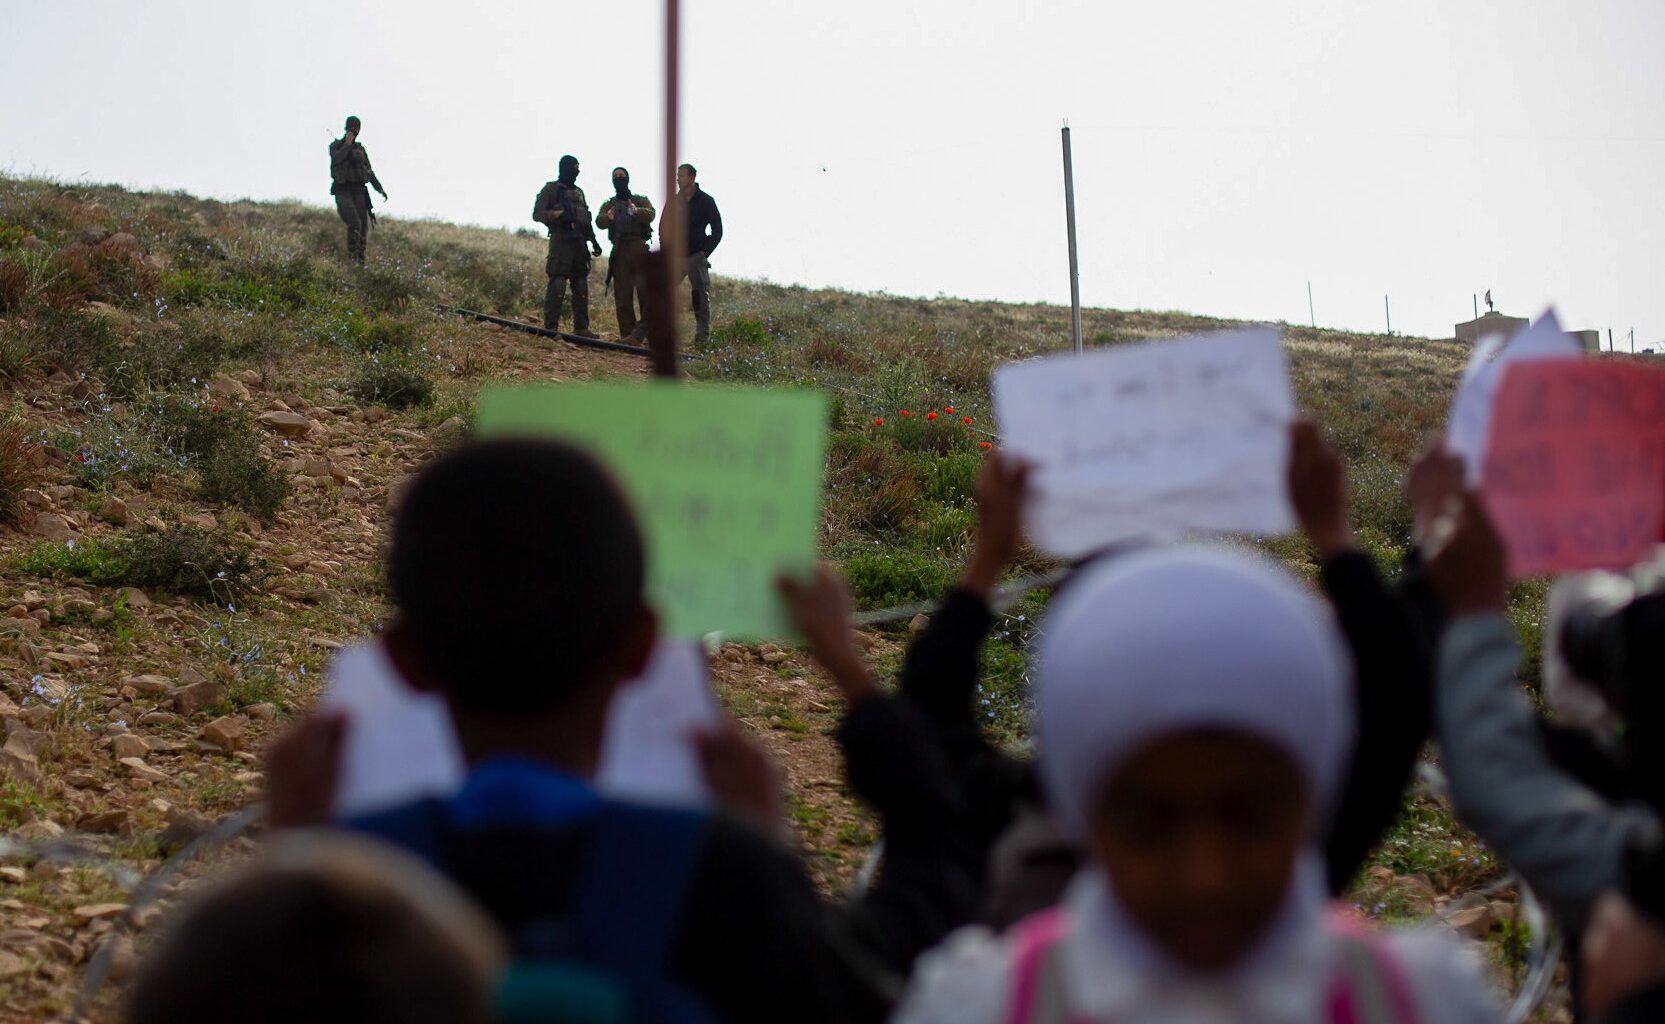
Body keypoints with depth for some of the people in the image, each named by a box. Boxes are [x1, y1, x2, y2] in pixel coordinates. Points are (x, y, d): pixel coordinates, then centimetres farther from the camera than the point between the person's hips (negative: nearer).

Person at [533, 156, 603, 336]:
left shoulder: (579, 192, 21)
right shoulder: (551, 189, 1)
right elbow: (537, 214, -4)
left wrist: (594, 241, 19)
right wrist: (555, 214, -23)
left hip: (579, 242, 7)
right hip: (561, 241, -7)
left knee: (581, 285, 6)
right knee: (558, 284, -13)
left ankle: (581, 327, 10)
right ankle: (551, 327, -13)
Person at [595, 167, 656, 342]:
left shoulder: (641, 201, 16)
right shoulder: (608, 205, 20)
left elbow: (650, 215, -7)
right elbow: (599, 222, -1)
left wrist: (636, 211, -29)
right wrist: (608, 217, -26)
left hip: (640, 248, -2)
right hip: (620, 251, 2)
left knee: (646, 291, -11)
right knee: (622, 295, -3)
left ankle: (647, 331, -10)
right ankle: (627, 334, -3)